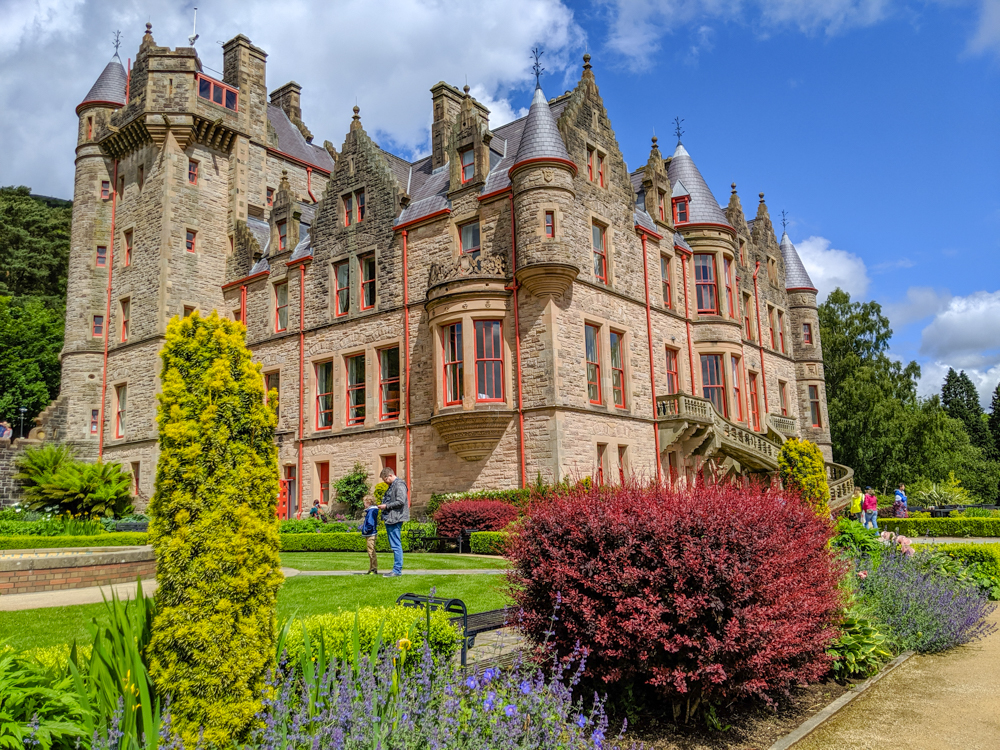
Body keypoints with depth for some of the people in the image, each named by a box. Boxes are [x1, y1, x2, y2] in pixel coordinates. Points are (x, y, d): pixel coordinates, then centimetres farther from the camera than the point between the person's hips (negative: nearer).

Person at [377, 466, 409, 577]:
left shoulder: (399, 485, -11)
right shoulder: (392, 486, 20)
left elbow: (401, 501, -20)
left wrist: (386, 506, -13)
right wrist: (383, 507, 10)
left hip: (395, 519, -11)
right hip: (390, 519, 11)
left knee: (396, 545, -8)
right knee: (394, 545, 13)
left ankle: (397, 570, -6)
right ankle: (396, 569, 18)